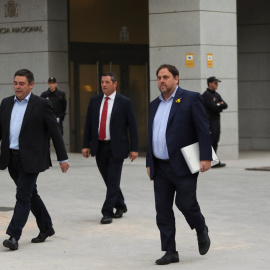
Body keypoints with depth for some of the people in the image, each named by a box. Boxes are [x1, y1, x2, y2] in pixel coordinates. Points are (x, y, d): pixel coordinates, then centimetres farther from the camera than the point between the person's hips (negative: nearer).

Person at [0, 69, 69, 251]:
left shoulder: (41, 105, -6)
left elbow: (55, 132, -4)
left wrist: (63, 158, -4)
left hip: (30, 159, -6)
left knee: (23, 196, -10)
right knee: (30, 194, 16)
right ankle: (46, 228, 30)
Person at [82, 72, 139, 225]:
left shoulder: (124, 102, -4)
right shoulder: (95, 101, 8)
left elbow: (132, 126, -3)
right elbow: (89, 124, 11)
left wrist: (134, 148, -7)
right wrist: (86, 145, 5)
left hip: (116, 147, -4)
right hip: (99, 147, 4)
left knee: (113, 181, -5)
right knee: (108, 180, 12)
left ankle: (107, 213, -1)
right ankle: (120, 206, 30)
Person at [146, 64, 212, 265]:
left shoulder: (191, 99, -4)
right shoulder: (155, 105, 16)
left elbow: (203, 130, -10)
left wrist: (206, 157, -17)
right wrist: (149, 163, 17)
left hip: (183, 166, -6)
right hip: (160, 168, 6)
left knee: (186, 203, -6)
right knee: (163, 210, 3)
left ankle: (202, 231, 24)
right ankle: (170, 252, 8)